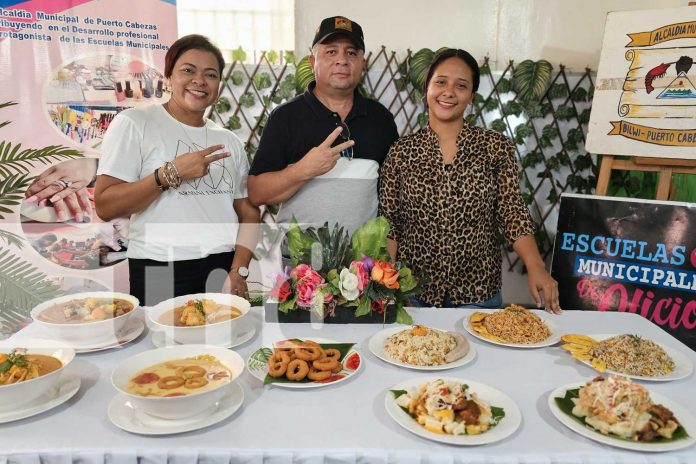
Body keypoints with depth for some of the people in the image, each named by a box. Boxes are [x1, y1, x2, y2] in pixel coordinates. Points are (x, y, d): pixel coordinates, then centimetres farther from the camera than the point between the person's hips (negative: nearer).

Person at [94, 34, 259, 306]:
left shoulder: (228, 140, 10)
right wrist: (170, 173, -18)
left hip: (224, 269, 4)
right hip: (160, 273, -3)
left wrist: (238, 272, -8)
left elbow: (248, 213, 5)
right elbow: (104, 207, -9)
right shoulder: (134, 123, -3)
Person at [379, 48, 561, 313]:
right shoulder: (402, 151, -2)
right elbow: (389, 224, -2)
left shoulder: (496, 147, -3)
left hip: (478, 292, 0)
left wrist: (535, 267, -18)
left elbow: (513, 215, -5)